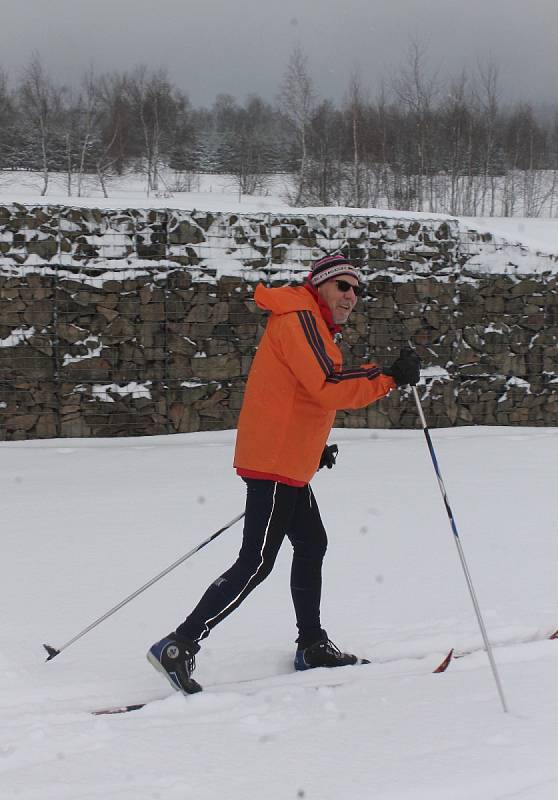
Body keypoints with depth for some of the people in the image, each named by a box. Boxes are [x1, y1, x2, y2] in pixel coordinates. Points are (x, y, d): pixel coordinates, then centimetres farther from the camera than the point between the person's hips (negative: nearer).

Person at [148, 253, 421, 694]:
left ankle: (312, 645, 28)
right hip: (274, 462, -11)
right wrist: (389, 377, -24)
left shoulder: (314, 327, 19)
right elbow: (329, 388, -25)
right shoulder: (299, 319, -14)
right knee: (256, 562, -10)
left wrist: (315, 445, 19)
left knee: (312, 546, 17)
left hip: (291, 465, 11)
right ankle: (179, 647, -10)